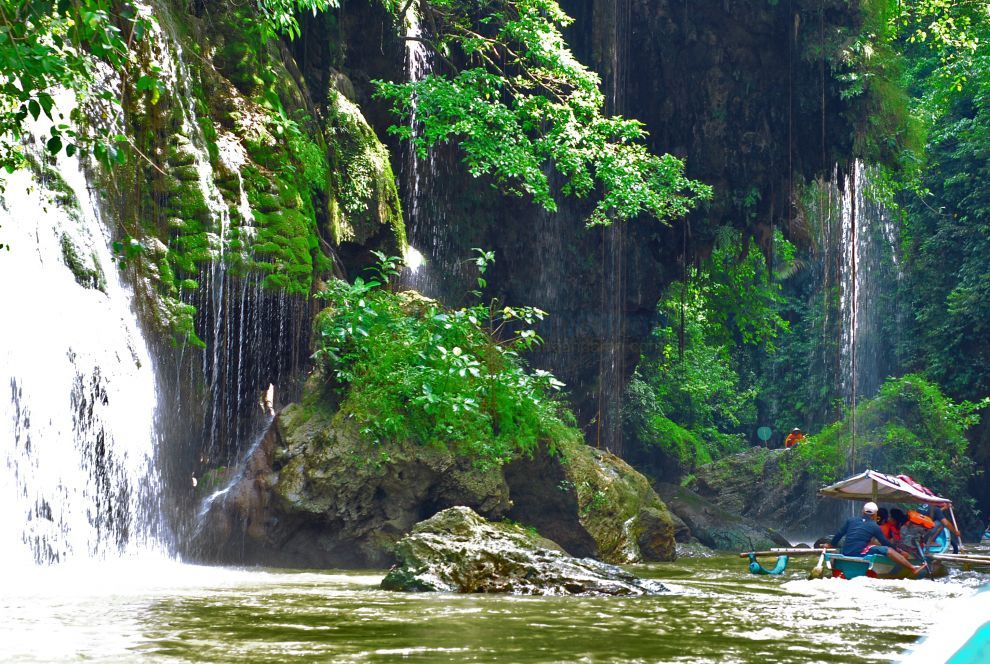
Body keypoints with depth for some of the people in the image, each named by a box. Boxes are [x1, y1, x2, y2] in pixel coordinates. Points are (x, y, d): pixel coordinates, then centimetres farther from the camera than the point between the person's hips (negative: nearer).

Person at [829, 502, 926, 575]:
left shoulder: (851, 521, 11)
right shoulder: (874, 526, 2)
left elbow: (838, 535, 11)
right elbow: (885, 542, 9)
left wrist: (832, 545, 27)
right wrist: (899, 551, 22)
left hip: (845, 553, 6)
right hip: (858, 553, -6)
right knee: (888, 550, -5)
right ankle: (913, 568, -6)